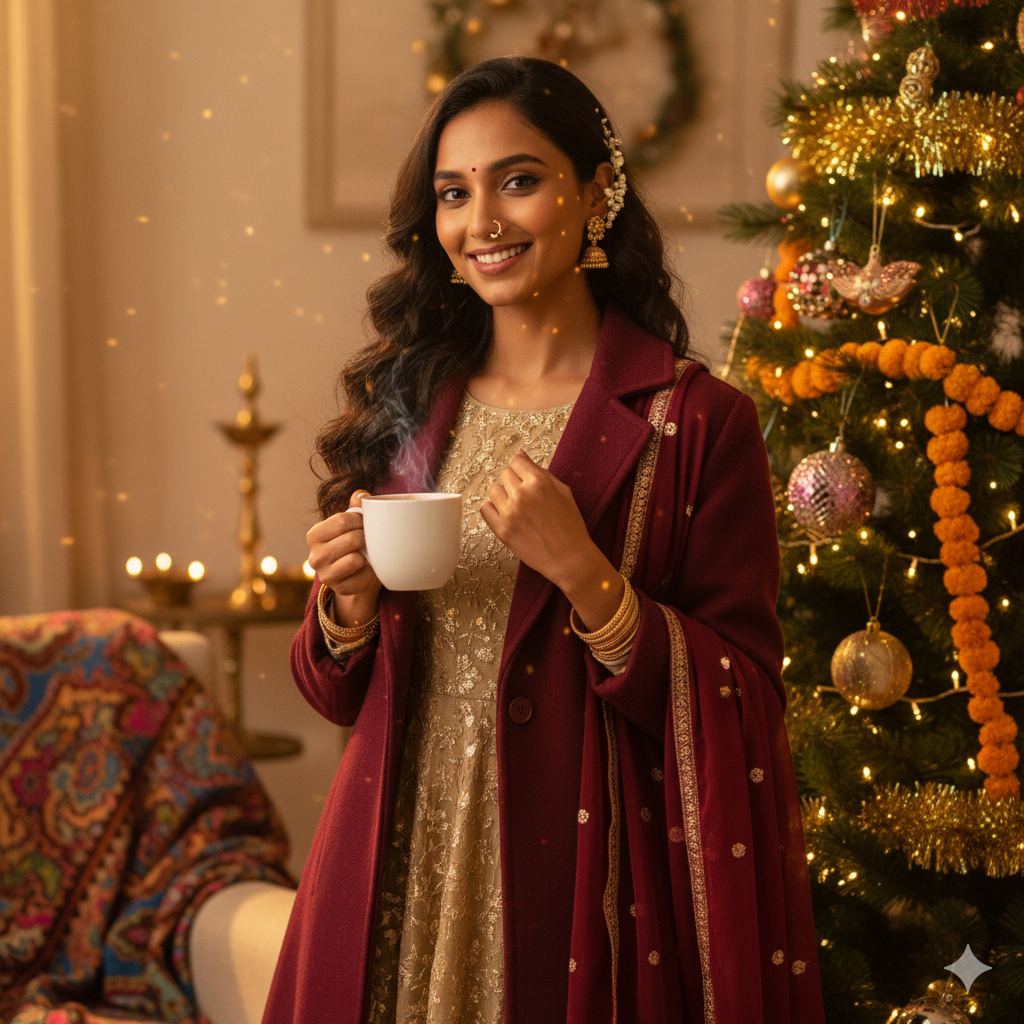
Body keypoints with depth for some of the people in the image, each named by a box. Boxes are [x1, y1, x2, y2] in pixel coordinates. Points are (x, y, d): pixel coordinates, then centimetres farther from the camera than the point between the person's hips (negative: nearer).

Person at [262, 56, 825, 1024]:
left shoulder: (698, 422, -9)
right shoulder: (404, 404, 4)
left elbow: (742, 710, -11)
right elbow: (339, 692, 10)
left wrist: (583, 574, -22)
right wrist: (348, 608, -11)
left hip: (586, 869, -4)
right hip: (401, 871, 4)